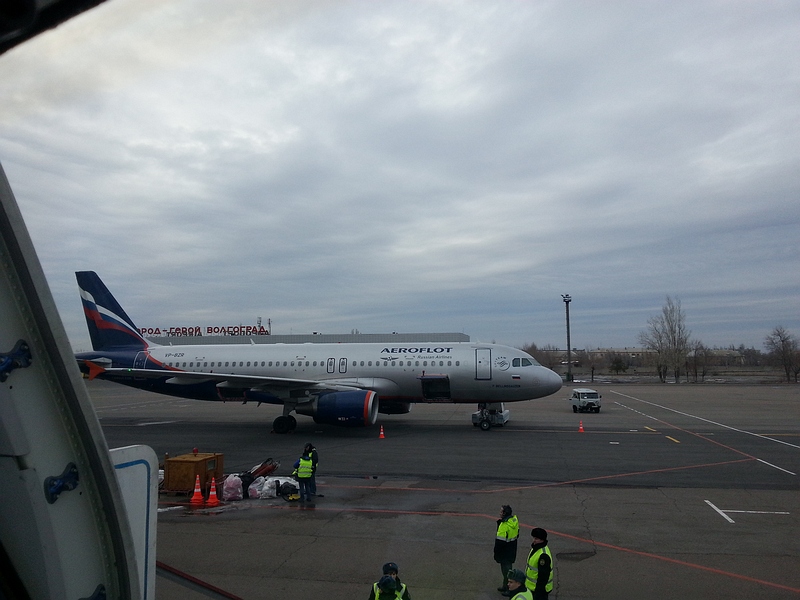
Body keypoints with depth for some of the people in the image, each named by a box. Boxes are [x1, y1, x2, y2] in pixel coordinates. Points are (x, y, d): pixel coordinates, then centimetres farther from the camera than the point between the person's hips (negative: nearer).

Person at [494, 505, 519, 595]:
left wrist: (496, 555, -14)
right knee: (507, 568, 23)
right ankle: (505, 586, 38)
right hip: (512, 551, 9)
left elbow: (500, 542, -24)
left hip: (505, 553, -9)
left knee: (506, 570, 7)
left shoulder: (504, 525, -29)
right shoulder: (515, 520, -4)